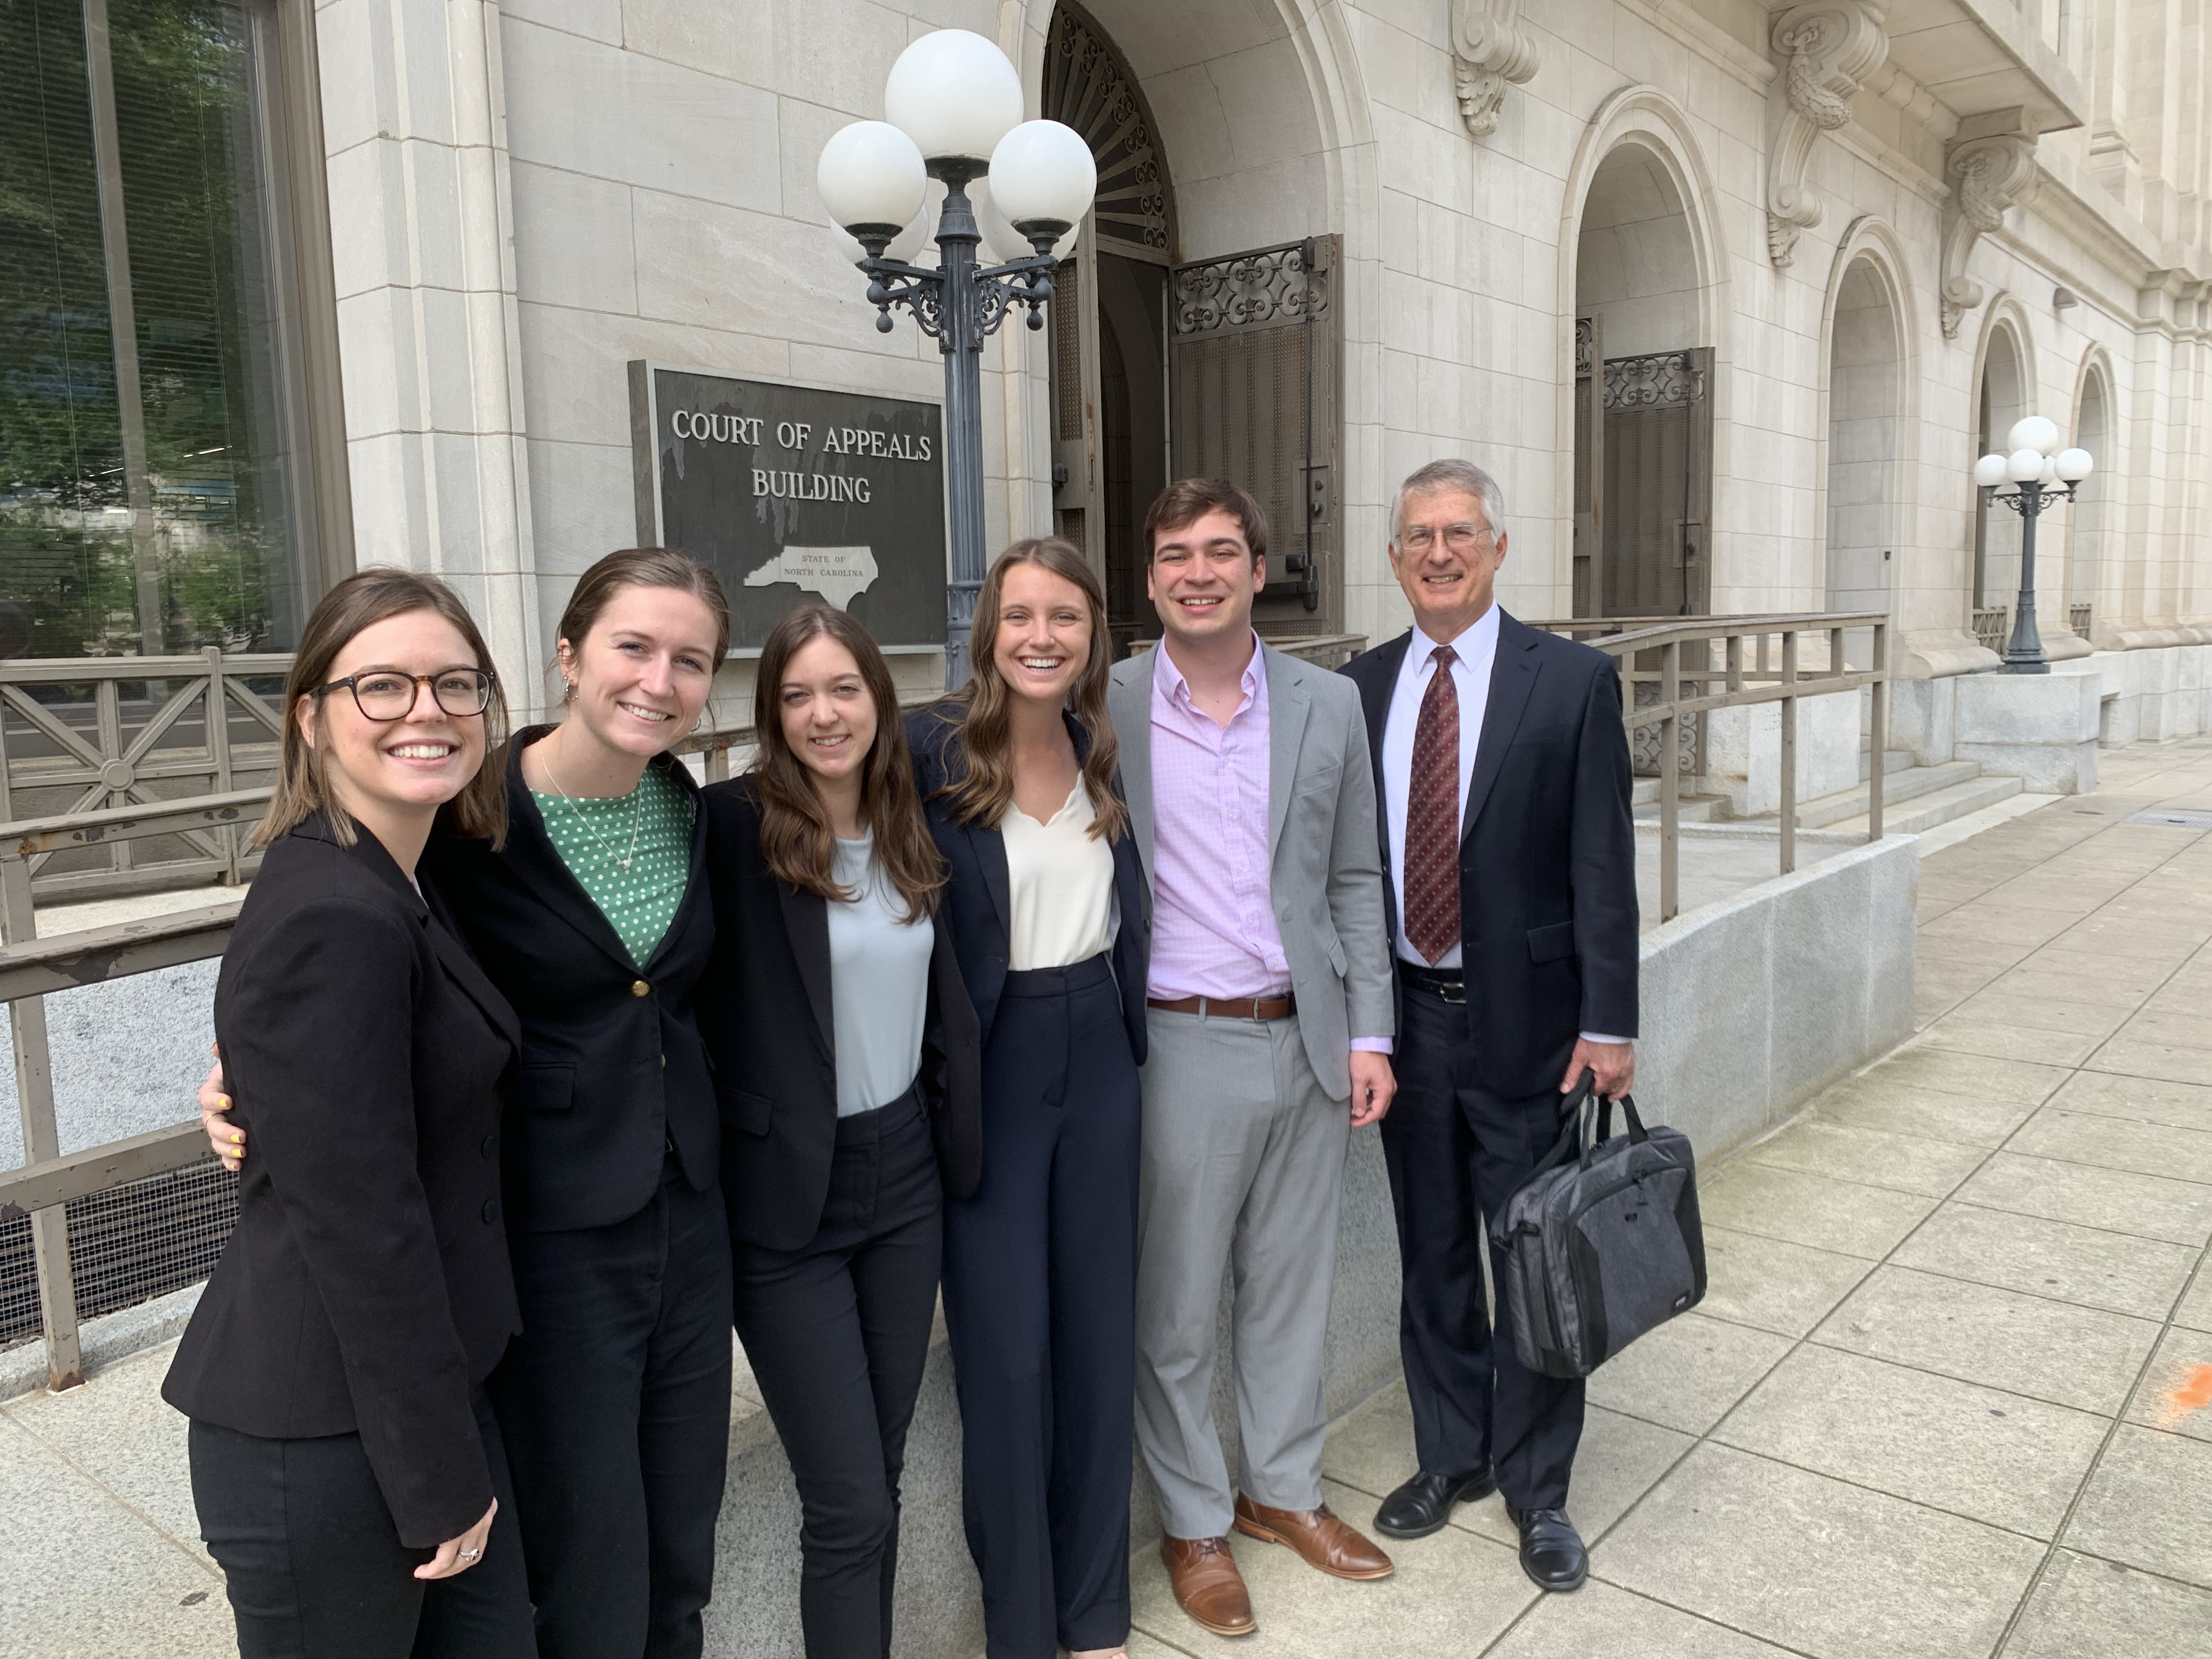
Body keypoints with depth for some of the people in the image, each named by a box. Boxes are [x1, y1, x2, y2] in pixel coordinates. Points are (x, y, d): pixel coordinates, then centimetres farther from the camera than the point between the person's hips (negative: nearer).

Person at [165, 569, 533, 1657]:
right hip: (322, 1438, -8)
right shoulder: (330, 917, -23)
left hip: (421, 1375, 8)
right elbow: (359, 1224, -22)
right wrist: (441, 1477, -14)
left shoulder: (394, 889, 7)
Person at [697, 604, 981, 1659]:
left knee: (879, 1475, 17)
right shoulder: (735, 826, -14)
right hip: (785, 1195, -5)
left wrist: (955, 1137, 12)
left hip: (905, 1175, 5)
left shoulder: (911, 830, 4)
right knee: (850, 1504, 1)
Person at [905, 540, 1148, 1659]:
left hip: (1098, 1058, 5)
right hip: (985, 1072, -5)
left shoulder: (1106, 747, 3)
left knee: (1099, 1336, 14)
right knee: (1006, 1355, 4)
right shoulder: (929, 749, -13)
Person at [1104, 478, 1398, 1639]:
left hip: (1308, 1042, 3)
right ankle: (1195, 1522, 30)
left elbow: (1355, 881, 8)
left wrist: (1368, 1034, 3)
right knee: (1173, 1303, 8)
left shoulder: (1330, 707, 3)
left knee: (1291, 1284, 17)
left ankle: (1284, 1489, 38)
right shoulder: (1102, 711, -5)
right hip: (1177, 1050, -3)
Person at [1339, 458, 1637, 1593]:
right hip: (1402, 1019, 3)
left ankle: (1535, 1489, 29)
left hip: (1526, 1022, -3)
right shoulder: (1360, 688, 4)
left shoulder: (1574, 681, -6)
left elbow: (1602, 864, -7)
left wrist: (1609, 1021, -11)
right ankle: (1449, 1458, 37)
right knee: (1431, 1260, 17)